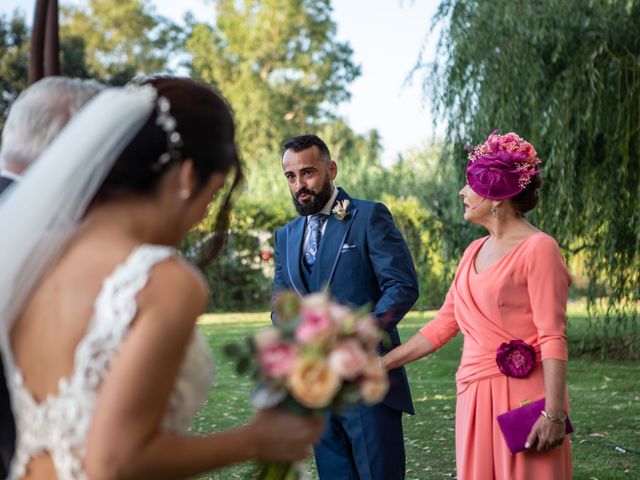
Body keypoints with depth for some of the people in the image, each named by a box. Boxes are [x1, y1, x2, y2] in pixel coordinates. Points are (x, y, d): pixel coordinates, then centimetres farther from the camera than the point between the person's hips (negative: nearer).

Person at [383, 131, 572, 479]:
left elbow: (553, 338, -14)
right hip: (475, 398, 7)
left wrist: (554, 413, -20)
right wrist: (380, 365, 14)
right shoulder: (475, 251, 14)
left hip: (523, 397, -7)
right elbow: (443, 325, 16)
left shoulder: (538, 248, -8)